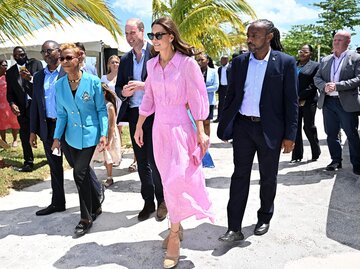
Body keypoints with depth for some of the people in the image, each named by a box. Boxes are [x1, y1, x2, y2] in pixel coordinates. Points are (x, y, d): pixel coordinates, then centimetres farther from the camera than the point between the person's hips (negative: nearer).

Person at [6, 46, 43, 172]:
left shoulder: (35, 63, 1)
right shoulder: (10, 72, 11)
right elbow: (10, 92, 9)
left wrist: (30, 78, -25)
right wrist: (12, 104, -9)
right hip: (22, 108, 3)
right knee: (24, 136, 4)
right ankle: (28, 163, 14)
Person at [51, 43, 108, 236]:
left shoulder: (93, 81, -11)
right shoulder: (59, 85, 1)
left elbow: (101, 110, -7)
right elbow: (61, 114, 7)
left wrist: (103, 134, -13)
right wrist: (57, 137, 2)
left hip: (90, 135, -5)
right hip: (72, 137, 5)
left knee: (79, 173, -10)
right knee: (83, 173, 13)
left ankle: (86, 218, 5)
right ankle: (95, 207, 33)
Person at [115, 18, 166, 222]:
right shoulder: (125, 59, 14)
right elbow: (118, 86, 15)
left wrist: (144, 85, -20)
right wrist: (123, 92, -7)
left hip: (154, 113, -5)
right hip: (134, 114, 6)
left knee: (154, 160, -4)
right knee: (142, 162, 11)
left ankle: (162, 200, 17)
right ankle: (148, 202, 25)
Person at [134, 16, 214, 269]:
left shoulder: (187, 63, -9)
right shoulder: (152, 64, 7)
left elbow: (197, 98, -9)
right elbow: (149, 98, 13)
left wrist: (201, 132, -11)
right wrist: (139, 126, 15)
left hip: (180, 127, -5)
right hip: (159, 128, 5)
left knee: (175, 180, -6)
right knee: (168, 181, 12)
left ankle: (174, 235, 12)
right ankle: (176, 226, 30)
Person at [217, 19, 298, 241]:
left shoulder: (285, 62, -5)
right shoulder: (240, 61, 5)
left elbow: (291, 101, -5)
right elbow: (231, 95, 9)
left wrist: (290, 135, -8)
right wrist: (225, 125, 7)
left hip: (269, 129, -2)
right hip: (242, 126, 3)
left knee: (268, 177, 13)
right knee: (240, 176, 4)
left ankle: (265, 218, 35)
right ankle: (234, 229, 11)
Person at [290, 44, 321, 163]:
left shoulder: (315, 66, 2)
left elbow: (314, 84, -8)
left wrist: (301, 96, -15)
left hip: (308, 101, -4)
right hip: (294, 102, 4)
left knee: (309, 127, 1)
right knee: (295, 128, 3)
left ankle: (316, 153, 19)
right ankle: (297, 155, 10)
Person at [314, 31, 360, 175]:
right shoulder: (325, 60, 13)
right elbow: (317, 78, 9)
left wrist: (337, 85, -20)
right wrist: (324, 86, -12)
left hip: (346, 103, -5)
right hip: (328, 102, 5)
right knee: (331, 134, 11)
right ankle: (336, 160, 24)